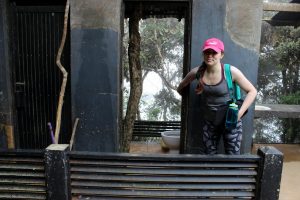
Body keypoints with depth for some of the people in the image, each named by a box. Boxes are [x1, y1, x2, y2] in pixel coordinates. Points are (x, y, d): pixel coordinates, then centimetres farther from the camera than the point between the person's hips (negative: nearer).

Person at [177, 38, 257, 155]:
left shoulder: (231, 72, -18)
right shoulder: (197, 72, -9)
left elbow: (252, 91, -9)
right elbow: (181, 88, 9)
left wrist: (240, 113, -17)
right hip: (209, 122, 3)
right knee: (209, 157, 15)